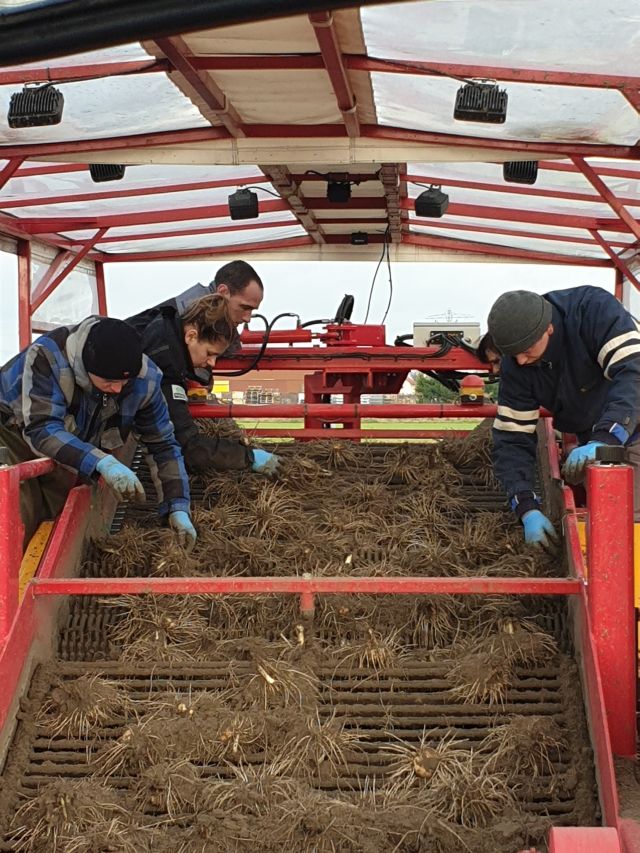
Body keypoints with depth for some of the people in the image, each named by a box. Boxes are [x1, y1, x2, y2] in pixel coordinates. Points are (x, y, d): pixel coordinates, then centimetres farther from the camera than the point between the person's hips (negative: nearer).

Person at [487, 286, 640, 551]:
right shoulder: (515, 366, -12)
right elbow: (512, 439, -11)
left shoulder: (595, 309, -27)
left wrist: (603, 439, -50)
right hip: (592, 443, 5)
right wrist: (527, 509, -23)